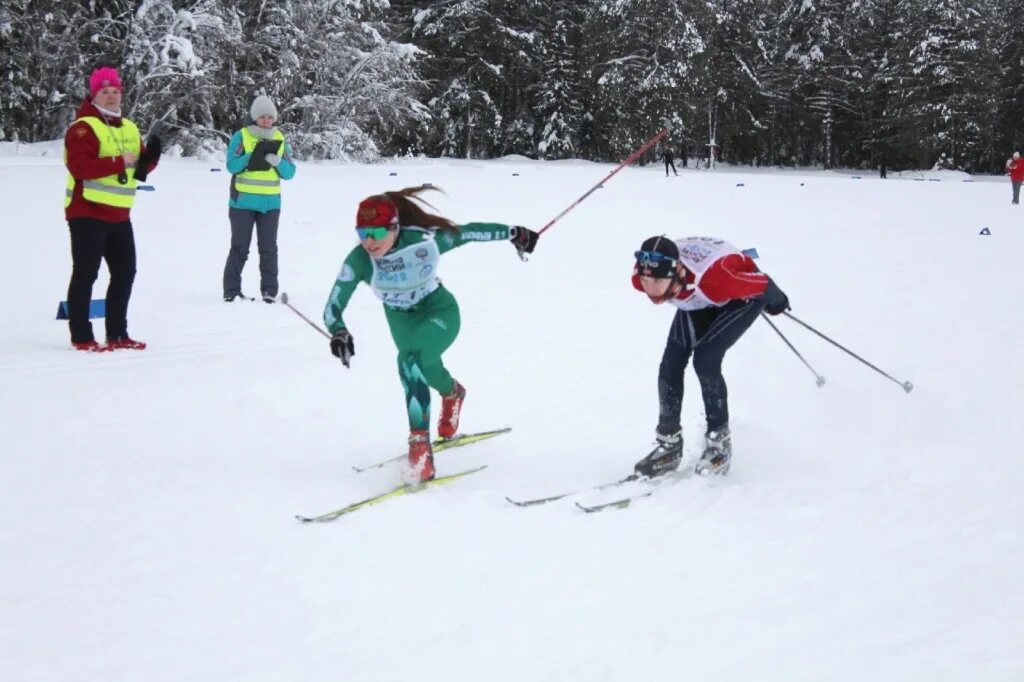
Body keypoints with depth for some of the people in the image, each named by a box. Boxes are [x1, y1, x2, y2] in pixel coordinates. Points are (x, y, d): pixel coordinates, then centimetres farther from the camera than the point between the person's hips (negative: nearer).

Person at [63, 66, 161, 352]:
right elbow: (80, 167, -23)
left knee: (125, 272, 11)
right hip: (88, 212, -8)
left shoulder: (129, 128, 14)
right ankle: (81, 337, 0)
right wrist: (118, 162, -25)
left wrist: (150, 157, -5)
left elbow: (140, 166, 18)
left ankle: (117, 334, 21)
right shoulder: (83, 127, -10)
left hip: (119, 215, 8)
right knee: (86, 274, -5)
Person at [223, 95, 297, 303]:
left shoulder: (280, 139, 7)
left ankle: (269, 291, 9)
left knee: (268, 248, 4)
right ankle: (231, 291, 6)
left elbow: (289, 172, 3)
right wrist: (253, 155, -23)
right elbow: (232, 165, -13)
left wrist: (277, 162, -16)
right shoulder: (241, 137, -3)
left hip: (270, 203, 3)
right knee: (240, 248, 1)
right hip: (243, 202, -3)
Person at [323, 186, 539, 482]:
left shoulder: (424, 241, -31)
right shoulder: (359, 260, -27)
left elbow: (467, 232, -15)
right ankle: (453, 393, 42)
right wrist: (338, 332, -49)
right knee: (426, 370, 12)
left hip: (440, 312, -4)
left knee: (410, 359, -27)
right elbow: (333, 307, -26)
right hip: (402, 319, 4)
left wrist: (513, 233, -3)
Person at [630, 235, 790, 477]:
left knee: (705, 359, -21)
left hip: (742, 295, -5)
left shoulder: (713, 279, -46)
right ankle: (669, 444, 8)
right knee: (671, 363, -6)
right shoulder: (641, 278, -30)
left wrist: (776, 303, -7)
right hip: (699, 302, 5)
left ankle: (719, 442, -5)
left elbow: (763, 284, -27)